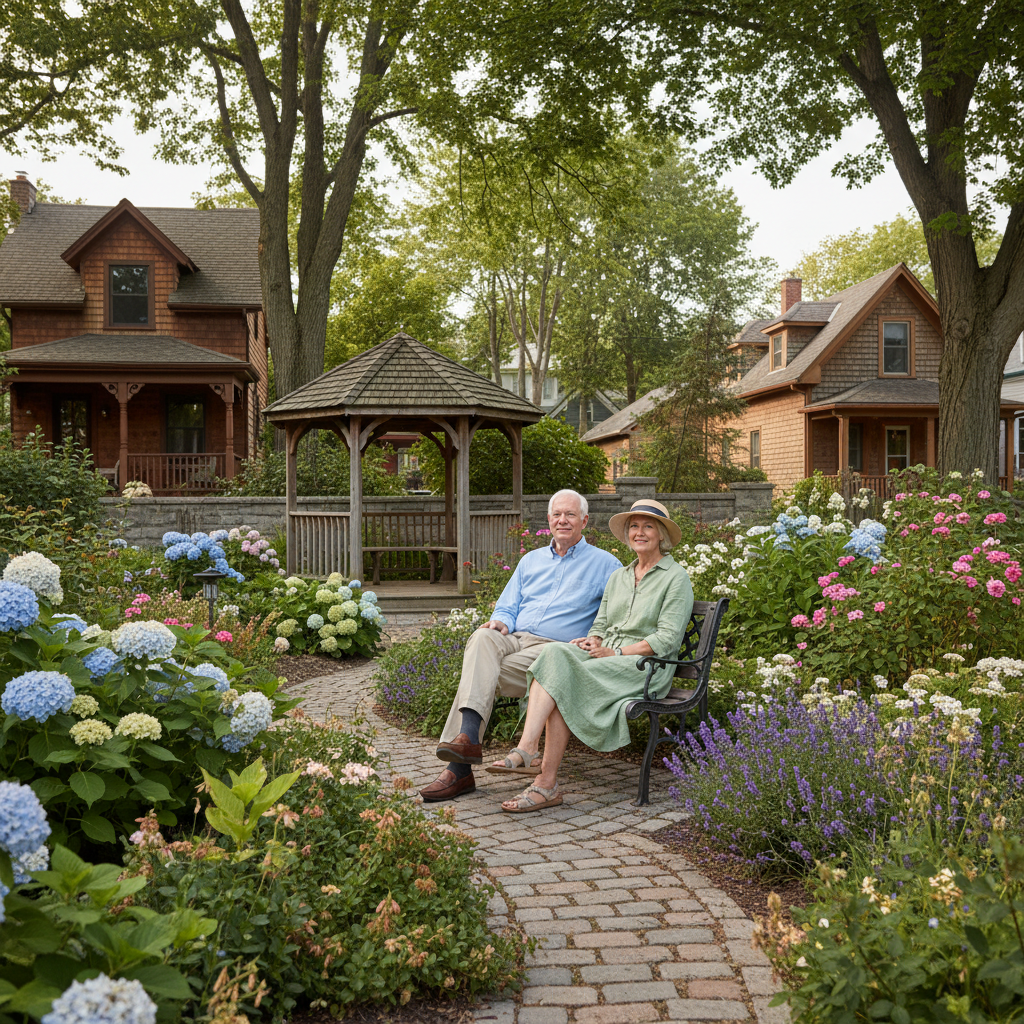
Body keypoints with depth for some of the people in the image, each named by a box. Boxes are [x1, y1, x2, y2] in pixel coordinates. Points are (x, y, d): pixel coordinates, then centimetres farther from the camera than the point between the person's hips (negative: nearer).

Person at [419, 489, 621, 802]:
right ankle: (468, 737, -44)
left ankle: (459, 770, -31)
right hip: (515, 638, 4)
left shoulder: (604, 564, 13)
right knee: (483, 638, -33)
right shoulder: (531, 560, 27)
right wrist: (501, 622, -1)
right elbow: (508, 607, 24)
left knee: (486, 673, -29)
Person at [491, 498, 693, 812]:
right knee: (554, 653, -28)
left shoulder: (676, 577, 2)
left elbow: (667, 639, -7)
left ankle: (547, 784, -34)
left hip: (646, 666, -5)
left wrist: (615, 652, -13)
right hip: (606, 657, 6)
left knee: (566, 680, -30)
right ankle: (527, 748, -44)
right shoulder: (618, 576, 23)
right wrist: (592, 641, -4)